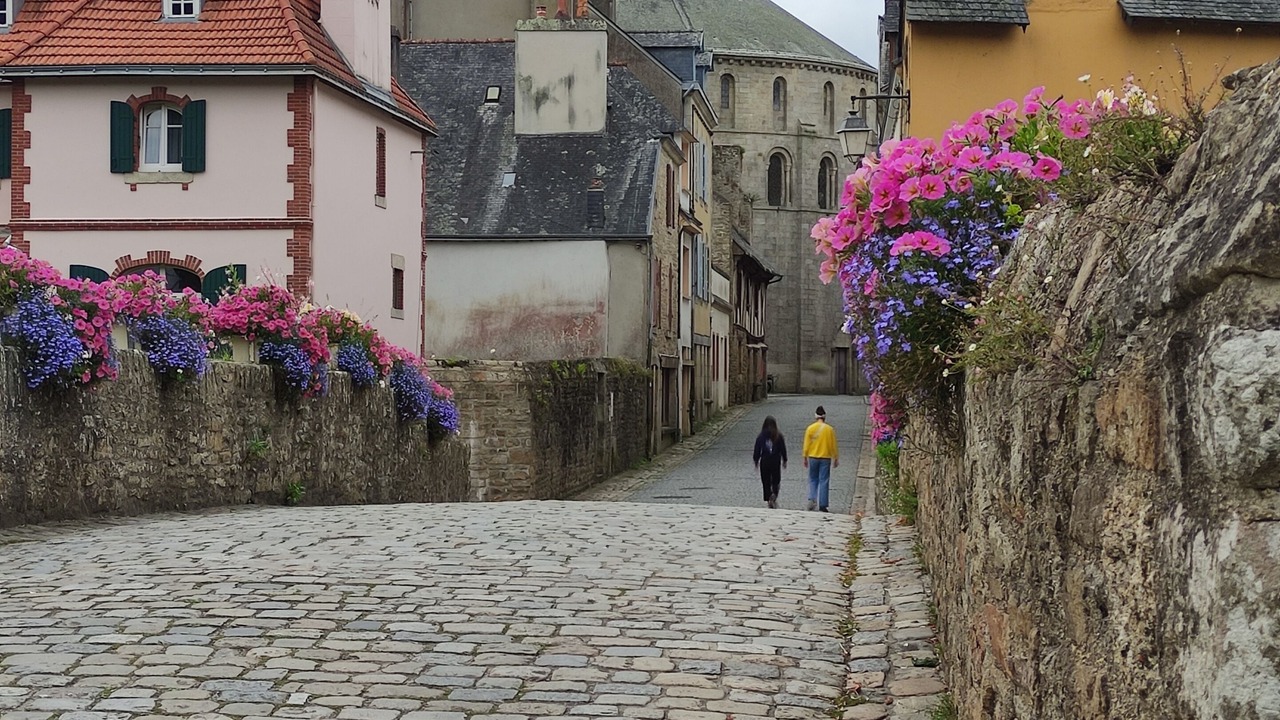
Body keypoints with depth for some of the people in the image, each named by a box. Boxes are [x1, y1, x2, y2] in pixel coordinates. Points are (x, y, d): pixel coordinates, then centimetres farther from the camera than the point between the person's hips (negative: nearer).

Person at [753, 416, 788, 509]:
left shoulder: (761, 436, -6)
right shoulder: (779, 436, -6)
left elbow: (757, 450, -1)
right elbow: (783, 449, 1)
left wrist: (756, 461, 11)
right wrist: (784, 460, 13)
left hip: (764, 462, 0)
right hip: (776, 462, 0)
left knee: (766, 481, 9)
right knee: (776, 481, 9)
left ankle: (768, 499, 6)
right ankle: (774, 495, -16)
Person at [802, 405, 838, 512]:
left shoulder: (810, 428, -5)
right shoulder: (829, 429, -4)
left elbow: (806, 445, -1)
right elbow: (833, 446, 1)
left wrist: (805, 458, 9)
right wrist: (836, 459, 11)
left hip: (813, 458, 1)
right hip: (826, 458, -1)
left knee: (813, 480, 15)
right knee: (824, 481, 3)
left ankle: (812, 499, -5)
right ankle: (822, 506, 2)